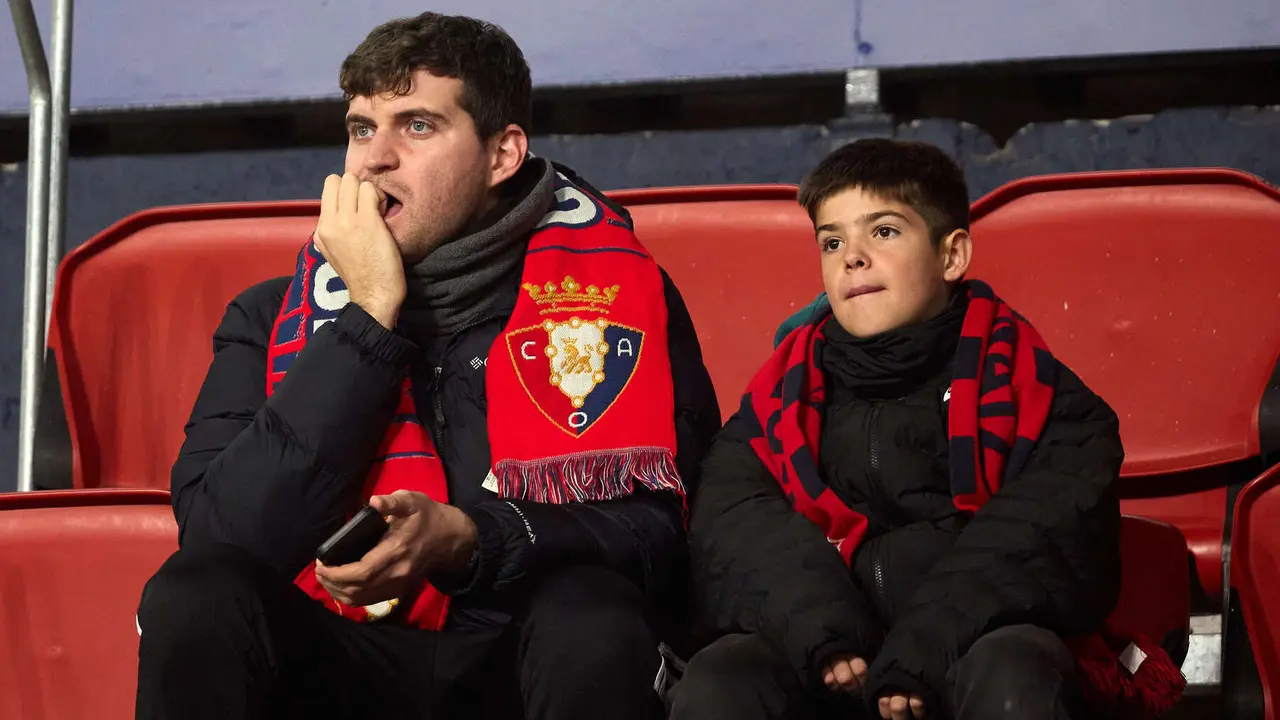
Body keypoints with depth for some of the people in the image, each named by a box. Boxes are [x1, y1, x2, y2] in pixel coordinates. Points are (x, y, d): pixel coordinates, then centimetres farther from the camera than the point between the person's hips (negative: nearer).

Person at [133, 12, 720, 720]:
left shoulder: (608, 289, -1)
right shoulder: (274, 317, 3)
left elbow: (654, 522, -7)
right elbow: (223, 535, -13)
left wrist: (465, 541, -23)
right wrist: (369, 317, -14)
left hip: (544, 663, -1)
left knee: (592, 615, -33)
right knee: (193, 598, -26)